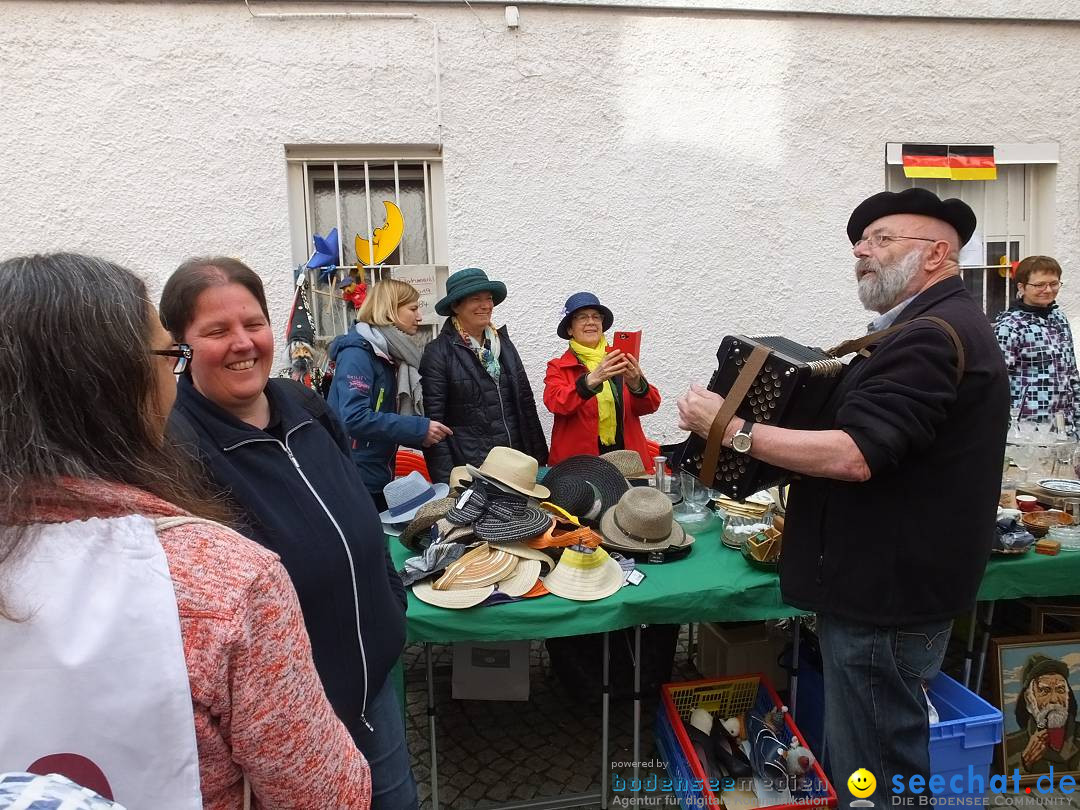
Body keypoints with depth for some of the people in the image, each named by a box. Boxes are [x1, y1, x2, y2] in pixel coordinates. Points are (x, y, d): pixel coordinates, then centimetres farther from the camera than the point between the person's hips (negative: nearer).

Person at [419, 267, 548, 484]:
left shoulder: (503, 343, 11)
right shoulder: (438, 352, -7)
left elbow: (525, 404, 14)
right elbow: (434, 421, -9)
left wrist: (539, 458, 10)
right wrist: (446, 481, -14)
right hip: (469, 466, -5)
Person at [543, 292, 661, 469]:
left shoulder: (619, 361, 12)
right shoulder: (558, 367, 6)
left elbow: (651, 405, 2)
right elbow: (555, 403, -13)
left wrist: (636, 384, -19)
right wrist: (592, 379, -28)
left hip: (626, 458, 2)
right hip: (577, 462, -2)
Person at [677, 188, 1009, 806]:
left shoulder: (931, 336, -20)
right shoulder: (942, 325, 16)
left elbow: (854, 456, -28)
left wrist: (731, 430, -24)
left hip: (887, 592, -11)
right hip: (894, 579, 11)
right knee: (890, 754, 23)